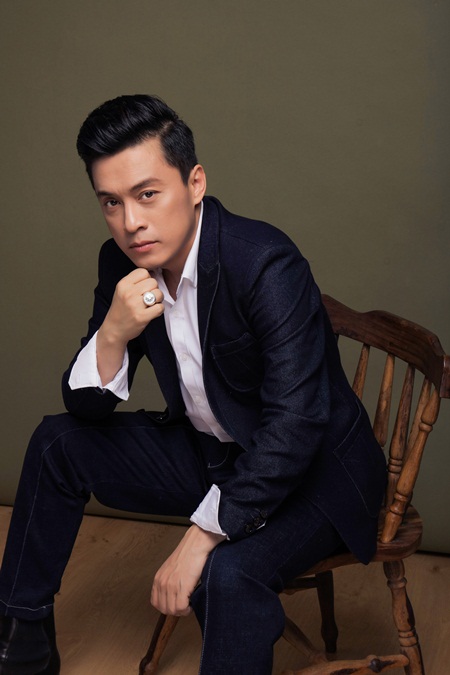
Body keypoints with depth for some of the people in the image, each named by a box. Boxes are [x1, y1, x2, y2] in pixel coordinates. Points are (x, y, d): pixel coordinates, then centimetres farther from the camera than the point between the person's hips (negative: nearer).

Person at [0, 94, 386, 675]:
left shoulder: (266, 264, -28)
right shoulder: (122, 263, -6)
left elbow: (295, 424, -32)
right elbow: (86, 408, -3)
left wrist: (201, 536, -32)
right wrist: (114, 333, -25)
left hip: (312, 469, -7)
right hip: (208, 452, 7)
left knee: (228, 572, -35)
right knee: (58, 442, 4)